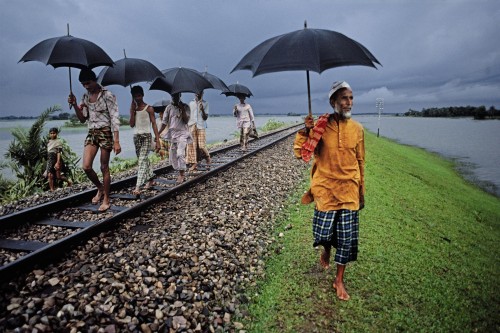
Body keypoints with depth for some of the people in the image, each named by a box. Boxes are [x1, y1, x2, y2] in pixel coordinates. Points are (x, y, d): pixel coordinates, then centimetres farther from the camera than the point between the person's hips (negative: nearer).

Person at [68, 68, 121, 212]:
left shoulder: (107, 95, -7)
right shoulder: (86, 96, 11)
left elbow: (114, 118, -12)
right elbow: (82, 119, 12)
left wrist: (116, 141, -19)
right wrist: (74, 105, -6)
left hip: (105, 133, -5)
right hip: (91, 133, 5)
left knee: (104, 168, -1)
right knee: (86, 166, -7)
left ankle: (106, 200, 11)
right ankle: (100, 188, 20)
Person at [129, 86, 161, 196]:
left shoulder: (149, 108, -3)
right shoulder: (133, 109, 9)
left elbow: (154, 124, -5)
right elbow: (132, 125, 2)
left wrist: (157, 140, -11)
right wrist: (132, 111, -6)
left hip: (146, 136, -5)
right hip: (136, 137, 6)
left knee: (142, 160, -14)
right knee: (144, 160, 14)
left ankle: (138, 187, -21)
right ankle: (150, 179, 31)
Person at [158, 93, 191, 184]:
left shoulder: (185, 106, 2)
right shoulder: (169, 107, 9)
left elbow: (186, 120, -7)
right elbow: (164, 122, 7)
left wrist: (182, 110, -17)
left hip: (182, 133, -4)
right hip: (172, 133, 4)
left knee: (180, 154, -20)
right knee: (172, 155, 5)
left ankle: (182, 174, -11)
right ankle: (181, 173, 20)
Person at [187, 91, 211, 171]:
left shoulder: (205, 103, 4)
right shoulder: (191, 103, 13)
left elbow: (205, 118, -2)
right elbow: (188, 116, 16)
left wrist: (202, 110, -18)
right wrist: (187, 125, 8)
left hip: (201, 127, -3)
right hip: (192, 127, 3)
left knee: (201, 145, -8)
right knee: (192, 145, -1)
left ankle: (207, 156, 20)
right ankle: (194, 163, 6)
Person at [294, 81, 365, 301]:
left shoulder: (357, 129, 2)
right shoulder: (320, 126, -6)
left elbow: (360, 162, 10)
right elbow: (301, 153, -9)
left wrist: (361, 192, 13)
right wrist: (306, 131, -24)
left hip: (349, 190, 2)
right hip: (325, 188, -2)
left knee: (347, 238, 5)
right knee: (324, 233, 2)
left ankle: (339, 280, 24)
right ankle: (326, 250, 41)